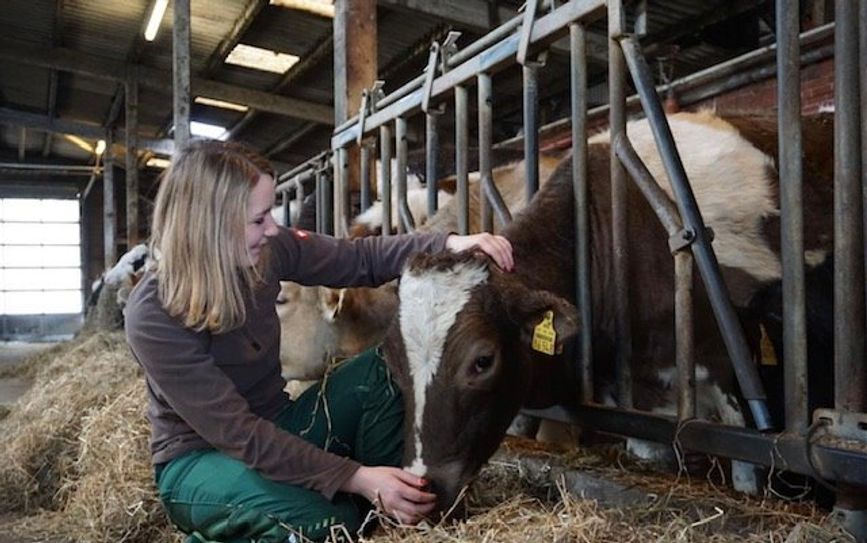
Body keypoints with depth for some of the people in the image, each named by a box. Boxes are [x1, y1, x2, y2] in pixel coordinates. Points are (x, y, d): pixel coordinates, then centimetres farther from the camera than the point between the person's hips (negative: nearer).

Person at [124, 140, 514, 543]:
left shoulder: (266, 252, -11)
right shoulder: (154, 315, -28)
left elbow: (360, 259, 0)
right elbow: (237, 432, -30)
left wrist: (449, 244, -17)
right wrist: (356, 477, -34)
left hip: (275, 429, 6)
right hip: (199, 460, -6)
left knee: (384, 367, -15)